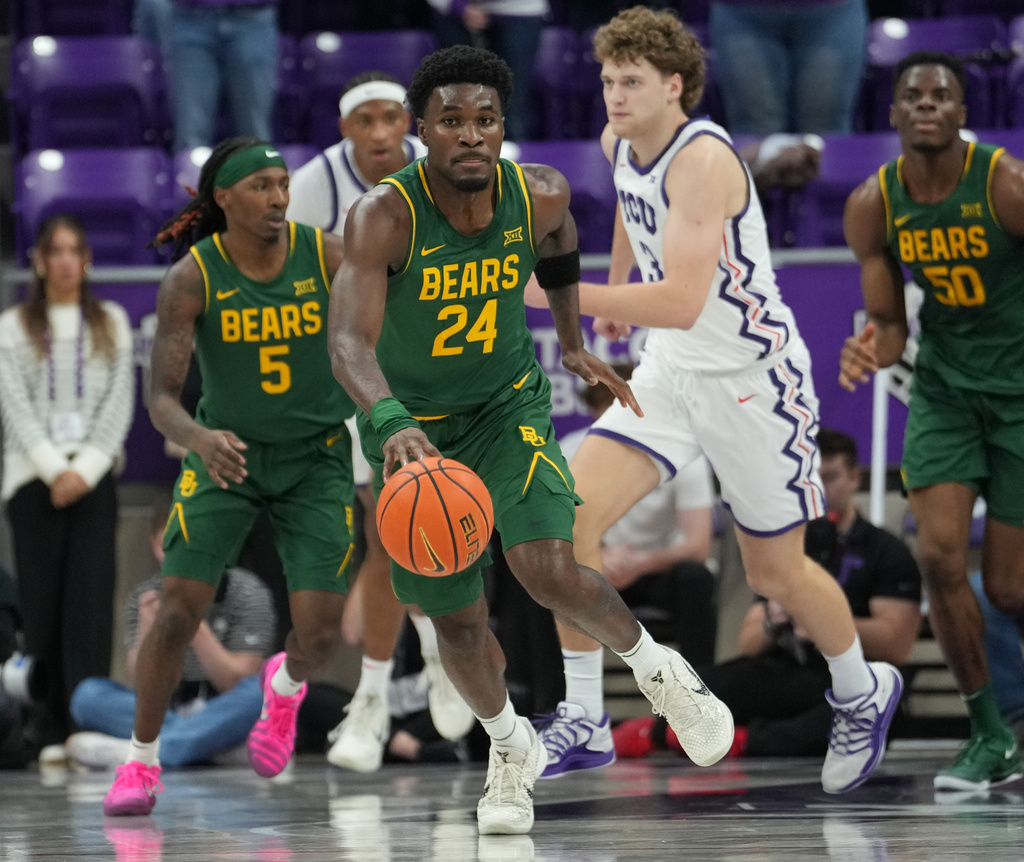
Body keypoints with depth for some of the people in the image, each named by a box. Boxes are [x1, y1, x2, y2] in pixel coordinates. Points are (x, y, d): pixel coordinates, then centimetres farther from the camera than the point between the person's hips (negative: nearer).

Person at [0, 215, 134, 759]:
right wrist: (55, 469, -11)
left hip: (93, 476, 1)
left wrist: (85, 469, -7)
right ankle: (50, 731, -2)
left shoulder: (111, 322, 14)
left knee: (91, 597, -9)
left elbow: (120, 402, 6)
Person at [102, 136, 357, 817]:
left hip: (316, 455, 1)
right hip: (227, 453, -1)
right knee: (180, 605, -13)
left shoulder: (327, 256, -14)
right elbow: (162, 397, -17)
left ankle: (285, 685, 30)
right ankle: (141, 760, 7)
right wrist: (198, 438, -40)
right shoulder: (192, 280, -16)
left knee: (321, 628, -9)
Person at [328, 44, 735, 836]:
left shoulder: (539, 195, -17)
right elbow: (349, 343, -41)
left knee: (550, 572, -22)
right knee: (458, 621, 8)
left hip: (510, 407, 1)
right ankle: (510, 746, 38)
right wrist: (391, 424, -58)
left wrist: (572, 340, 16)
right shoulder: (385, 216, -29)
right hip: (412, 427, 0)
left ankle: (654, 668, 8)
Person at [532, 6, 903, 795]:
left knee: (775, 572, 8)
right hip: (669, 372, 7)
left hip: (753, 376, -7)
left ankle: (862, 695, 36)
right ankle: (583, 721, -6)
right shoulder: (619, 143, -2)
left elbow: (682, 302, -37)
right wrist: (616, 287, 33)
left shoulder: (703, 160, -27)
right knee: (570, 516, -13)